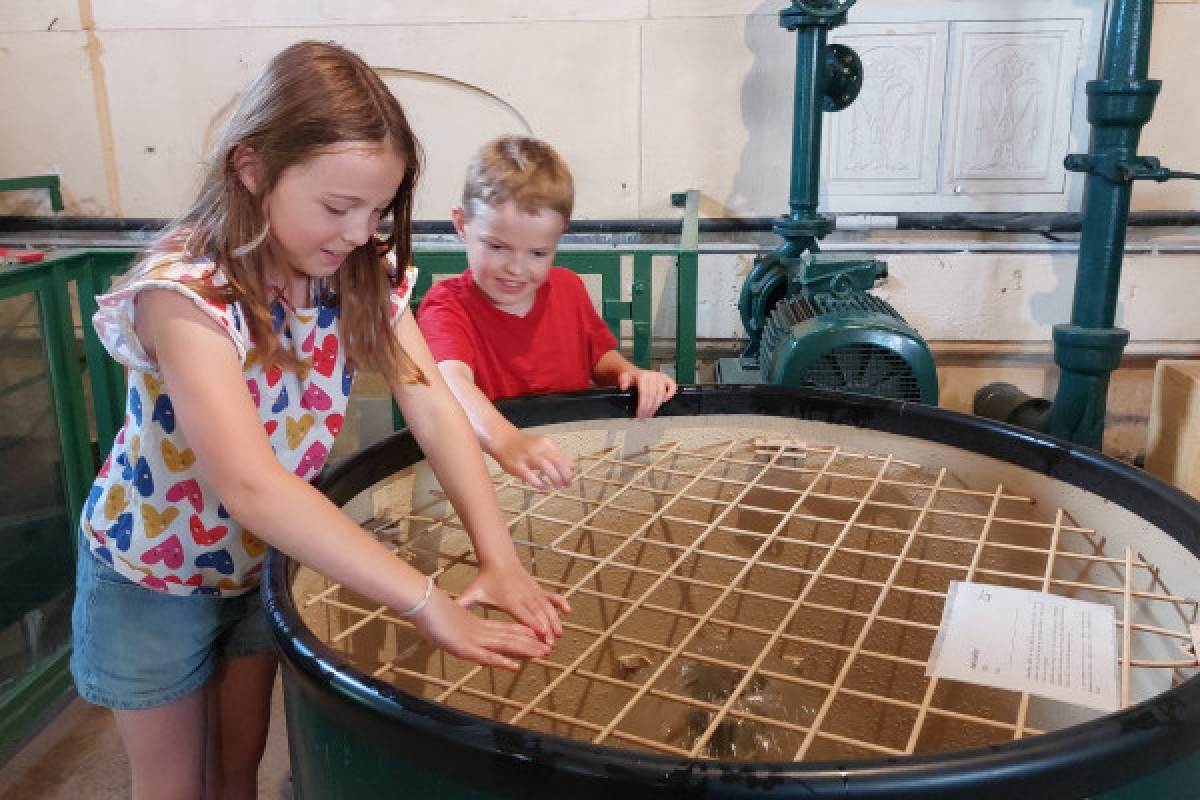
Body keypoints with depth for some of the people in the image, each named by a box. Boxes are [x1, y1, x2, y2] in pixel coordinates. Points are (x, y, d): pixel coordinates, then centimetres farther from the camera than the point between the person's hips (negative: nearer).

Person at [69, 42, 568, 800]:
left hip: (264, 561, 5)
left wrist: (499, 558, -37)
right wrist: (430, 604, -50)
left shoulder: (363, 271, -15)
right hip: (152, 568, -4)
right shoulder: (187, 292, -34)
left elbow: (433, 405, -24)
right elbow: (249, 484, -46)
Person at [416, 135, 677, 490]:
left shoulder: (568, 288, 4)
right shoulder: (447, 305, -13)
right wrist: (506, 441, -53)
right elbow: (452, 381, -34)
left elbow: (600, 356, 20)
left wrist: (630, 374, -4)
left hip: (575, 457, 4)